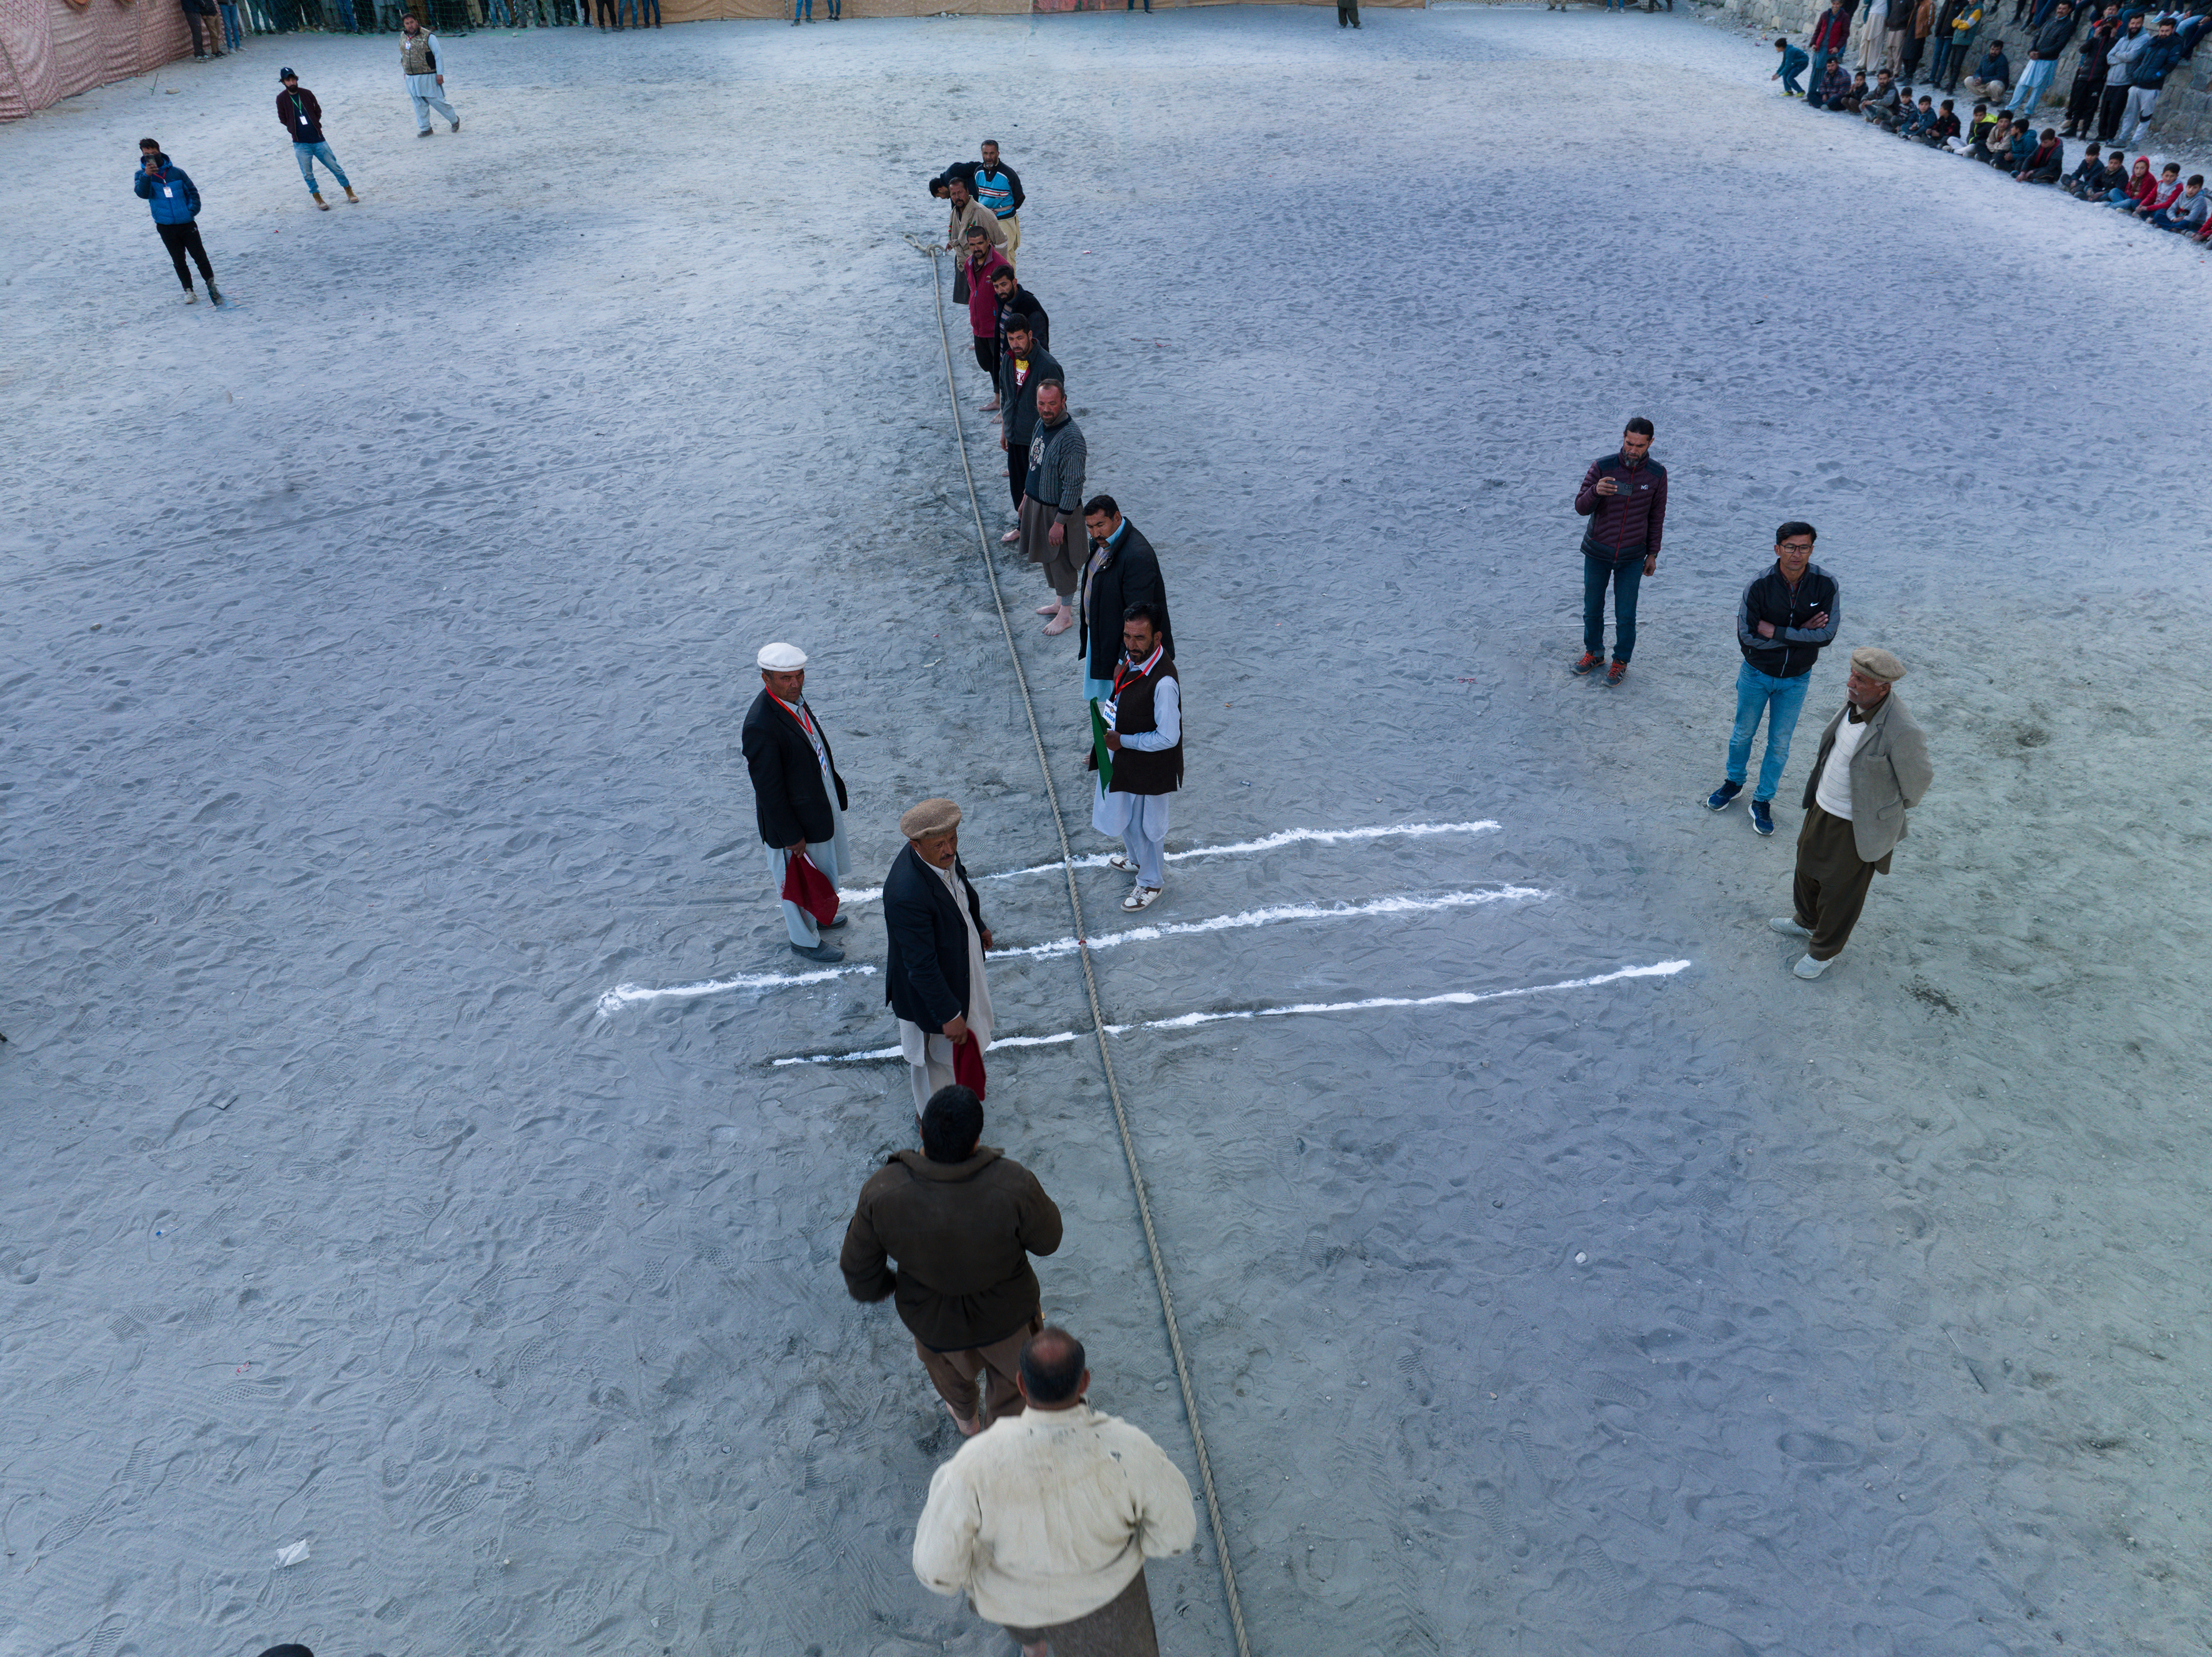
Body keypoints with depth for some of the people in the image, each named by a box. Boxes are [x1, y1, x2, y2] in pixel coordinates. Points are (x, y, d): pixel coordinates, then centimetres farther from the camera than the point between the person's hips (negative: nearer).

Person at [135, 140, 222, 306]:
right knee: (178, 261, 5)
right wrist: (147, 176, -33)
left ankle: (212, 287, 11)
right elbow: (143, 194, -17)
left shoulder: (177, 173, 1)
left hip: (187, 224, -1)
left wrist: (192, 211, -3)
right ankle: (188, 291, 14)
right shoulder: (141, 175, 1)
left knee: (200, 256, -2)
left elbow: (193, 192, 11)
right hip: (166, 227, 1)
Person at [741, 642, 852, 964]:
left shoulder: (794, 698, -6)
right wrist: (791, 835, -20)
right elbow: (768, 789, -27)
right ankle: (804, 939, 39)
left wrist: (835, 788, 18)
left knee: (822, 870, 30)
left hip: (822, 804, 9)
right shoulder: (761, 726, -34)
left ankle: (815, 914, 56)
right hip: (794, 818, -9)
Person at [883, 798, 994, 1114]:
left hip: (961, 955, 8)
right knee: (936, 1052, 20)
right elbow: (921, 967, -33)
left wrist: (978, 926, 23)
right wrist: (949, 1015, -26)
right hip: (929, 986, -8)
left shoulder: (943, 854, -17)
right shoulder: (907, 894, -42)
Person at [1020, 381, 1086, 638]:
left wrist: (1060, 522, -23)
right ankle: (1059, 602, 38)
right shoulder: (1040, 424, 0)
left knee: (1061, 560, 5)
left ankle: (1066, 614, 20)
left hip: (1057, 509, -8)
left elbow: (1074, 484, -25)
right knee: (1047, 558, 20)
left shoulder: (1071, 437, -26)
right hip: (1036, 502, 8)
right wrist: (1027, 494, 21)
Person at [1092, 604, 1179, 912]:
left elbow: (1167, 738, -29)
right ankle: (1136, 859, 57)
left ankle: (1151, 882, 39)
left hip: (1149, 765, -8)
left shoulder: (1164, 682, -35)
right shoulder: (1133, 657, -8)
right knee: (1123, 814, 29)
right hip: (1122, 757, 8)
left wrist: (1123, 741, -24)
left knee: (1147, 824, 15)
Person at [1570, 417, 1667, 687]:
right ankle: (1594, 653, 37)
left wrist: (1653, 554, 7)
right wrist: (1596, 491, -40)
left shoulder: (1657, 474, -8)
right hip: (1597, 553, 0)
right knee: (1593, 607, 15)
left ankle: (1621, 661, 26)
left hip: (1632, 557, 0)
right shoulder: (1602, 467, -15)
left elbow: (1656, 517, 4)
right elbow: (1581, 507, -18)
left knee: (1625, 614, 6)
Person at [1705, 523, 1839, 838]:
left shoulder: (1826, 585, -16)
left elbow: (1827, 635, -22)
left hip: (1796, 679, 1)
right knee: (1743, 734, 17)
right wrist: (1800, 633, -21)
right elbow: (1747, 636, -21)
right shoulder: (1760, 585, -20)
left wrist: (1775, 631, -25)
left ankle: (1763, 800, 27)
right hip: (1757, 674, 0)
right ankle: (1734, 782, 42)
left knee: (1780, 744, 11)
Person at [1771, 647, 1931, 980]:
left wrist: (1887, 815, 2)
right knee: (1808, 868, 29)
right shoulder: (1856, 702, -10)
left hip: (1857, 827, -8)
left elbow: (1917, 782, -16)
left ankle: (1824, 950, 38)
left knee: (1839, 890, 14)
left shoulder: (1902, 733, -33)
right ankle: (1807, 921, 56)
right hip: (1822, 807, 8)